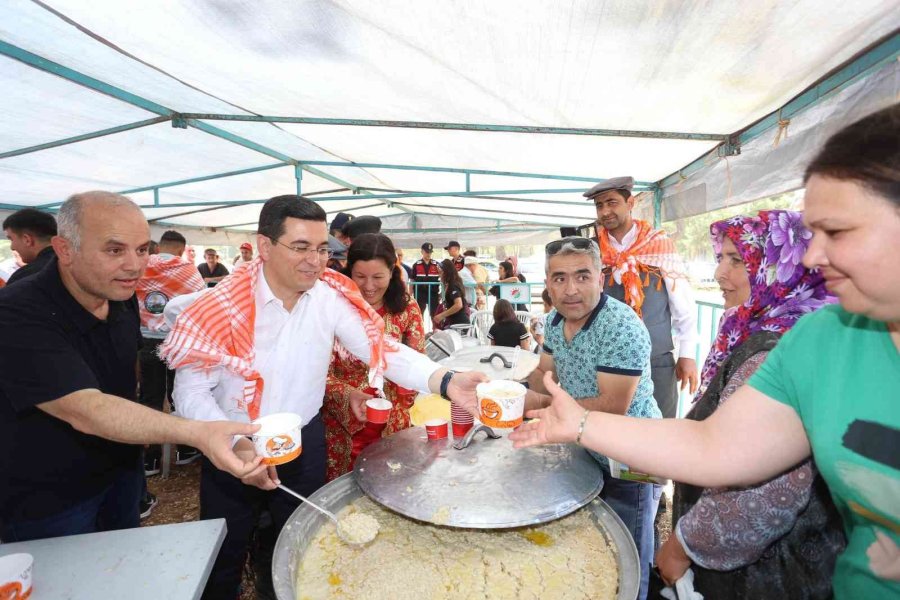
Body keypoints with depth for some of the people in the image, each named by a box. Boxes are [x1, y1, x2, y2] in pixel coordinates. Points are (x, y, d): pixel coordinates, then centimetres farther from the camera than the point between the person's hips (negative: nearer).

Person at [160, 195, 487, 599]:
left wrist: (445, 381, -35)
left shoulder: (332, 296, -14)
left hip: (306, 444, 2)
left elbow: (381, 348, -20)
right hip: (235, 450, -1)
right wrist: (236, 445, -27)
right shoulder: (222, 305, -19)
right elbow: (190, 391, -14)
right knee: (224, 559, 23)